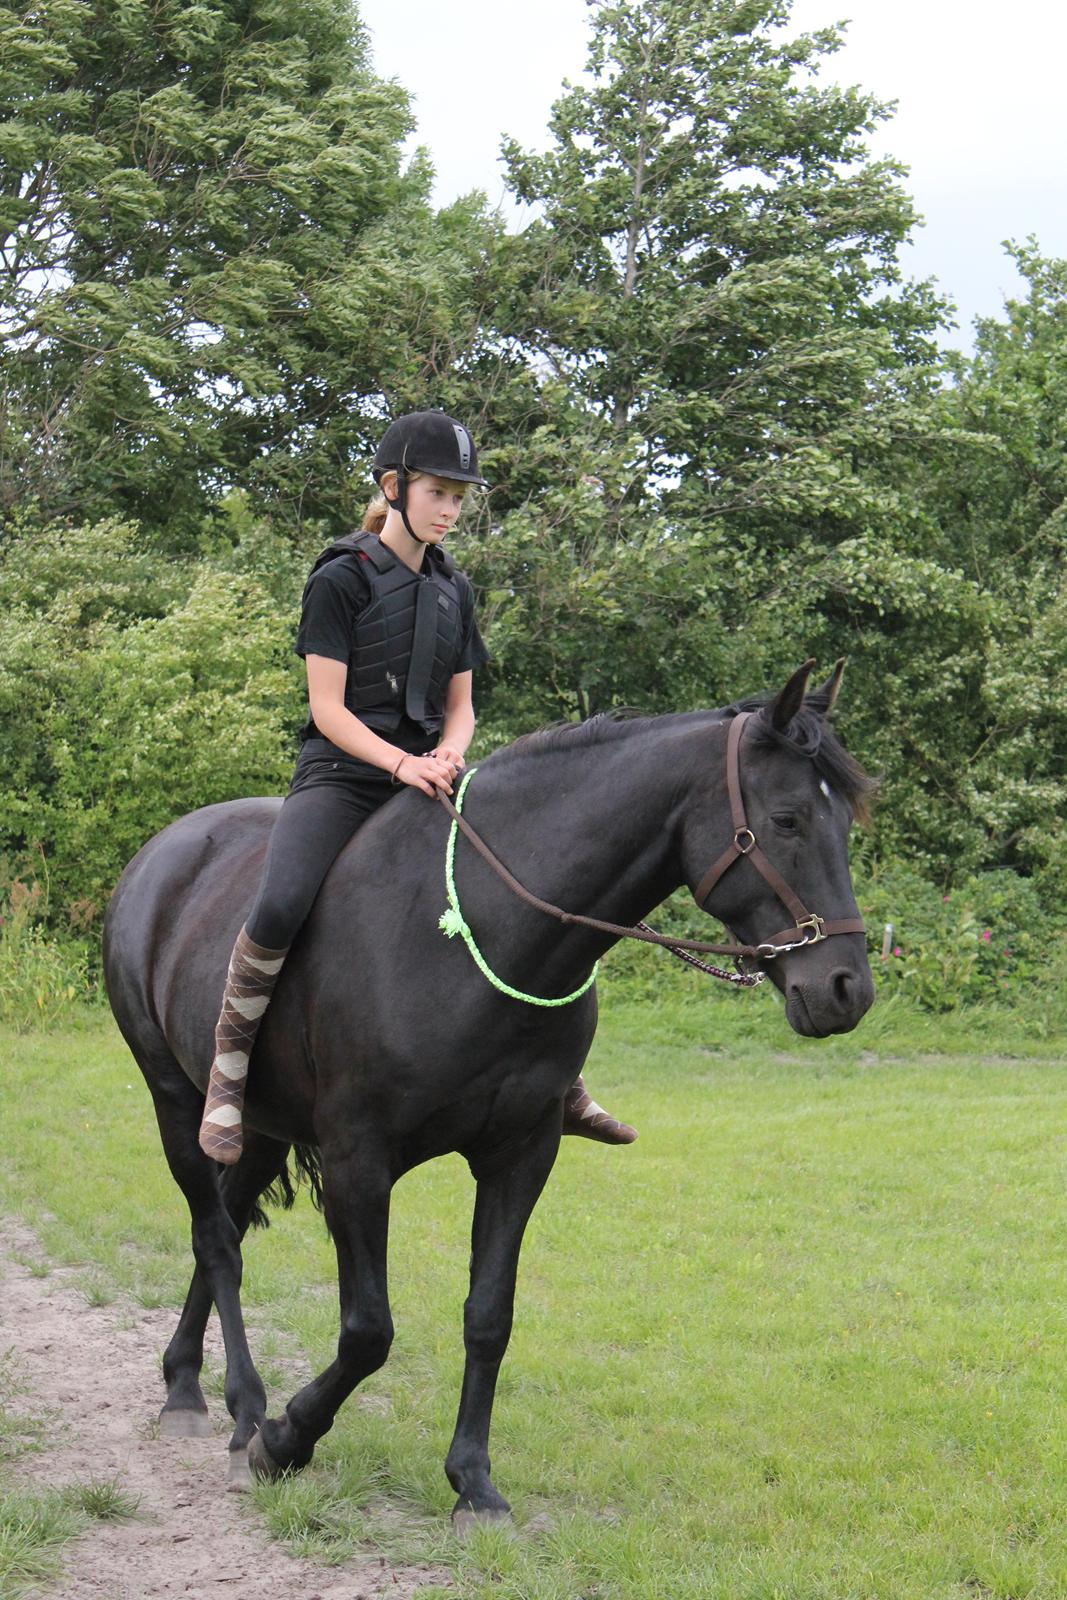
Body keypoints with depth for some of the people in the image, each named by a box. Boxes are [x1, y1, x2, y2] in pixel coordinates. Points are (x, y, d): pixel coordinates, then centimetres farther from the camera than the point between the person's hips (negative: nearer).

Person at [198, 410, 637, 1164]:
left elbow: (460, 704, 16)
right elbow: (329, 707, -9)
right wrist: (401, 762, -23)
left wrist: (449, 753, -8)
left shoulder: (454, 589, 14)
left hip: (429, 778, 6)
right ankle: (227, 1075, -15)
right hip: (341, 777, -6)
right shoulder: (342, 579, -4)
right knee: (280, 907, -32)